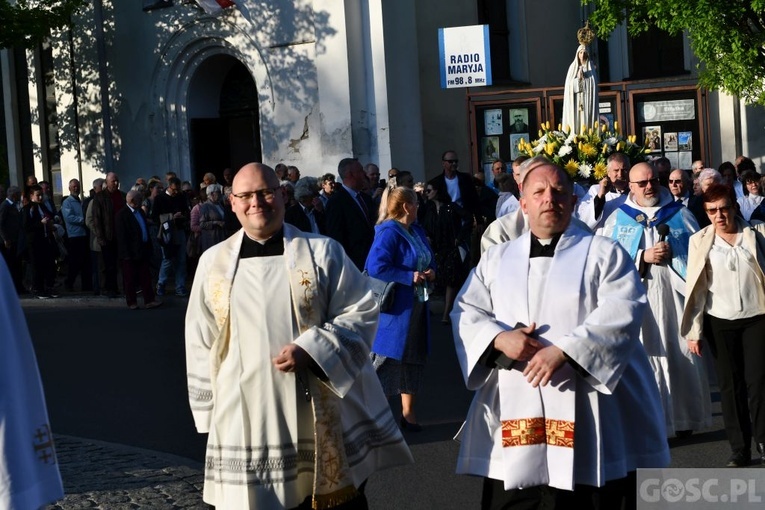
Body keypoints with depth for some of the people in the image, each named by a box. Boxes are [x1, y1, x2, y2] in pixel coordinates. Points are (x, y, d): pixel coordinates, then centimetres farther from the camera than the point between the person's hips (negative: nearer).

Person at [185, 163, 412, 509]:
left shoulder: (322, 252, 1)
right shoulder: (214, 262, 8)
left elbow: (362, 312, -4)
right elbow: (201, 344, 13)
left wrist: (310, 351, -17)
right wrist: (209, 410, 10)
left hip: (321, 415, -1)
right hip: (245, 420, 2)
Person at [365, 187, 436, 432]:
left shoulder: (417, 231, 9)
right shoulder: (389, 233, -17)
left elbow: (429, 260, 20)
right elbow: (376, 267, -27)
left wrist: (431, 272, -3)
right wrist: (410, 276, -21)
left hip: (417, 306, 9)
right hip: (396, 308, -9)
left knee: (413, 358, 15)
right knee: (386, 359, -4)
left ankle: (408, 412, 26)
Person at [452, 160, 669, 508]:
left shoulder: (603, 252, 5)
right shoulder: (496, 259, 16)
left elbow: (622, 310, -9)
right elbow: (466, 313, 9)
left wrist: (563, 351, -20)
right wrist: (500, 338, -13)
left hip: (586, 409, -2)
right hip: (514, 412, 3)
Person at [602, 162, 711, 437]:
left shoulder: (680, 214, 9)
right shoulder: (617, 219, 8)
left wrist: (674, 254, -10)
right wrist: (643, 257, -10)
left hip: (676, 296, 1)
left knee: (682, 356, 3)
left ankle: (685, 415, 15)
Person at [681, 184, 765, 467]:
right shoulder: (700, 241, -1)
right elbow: (695, 287, 0)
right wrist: (693, 330, -3)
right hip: (719, 322, 1)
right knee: (730, 386, 6)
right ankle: (739, 449, 15)